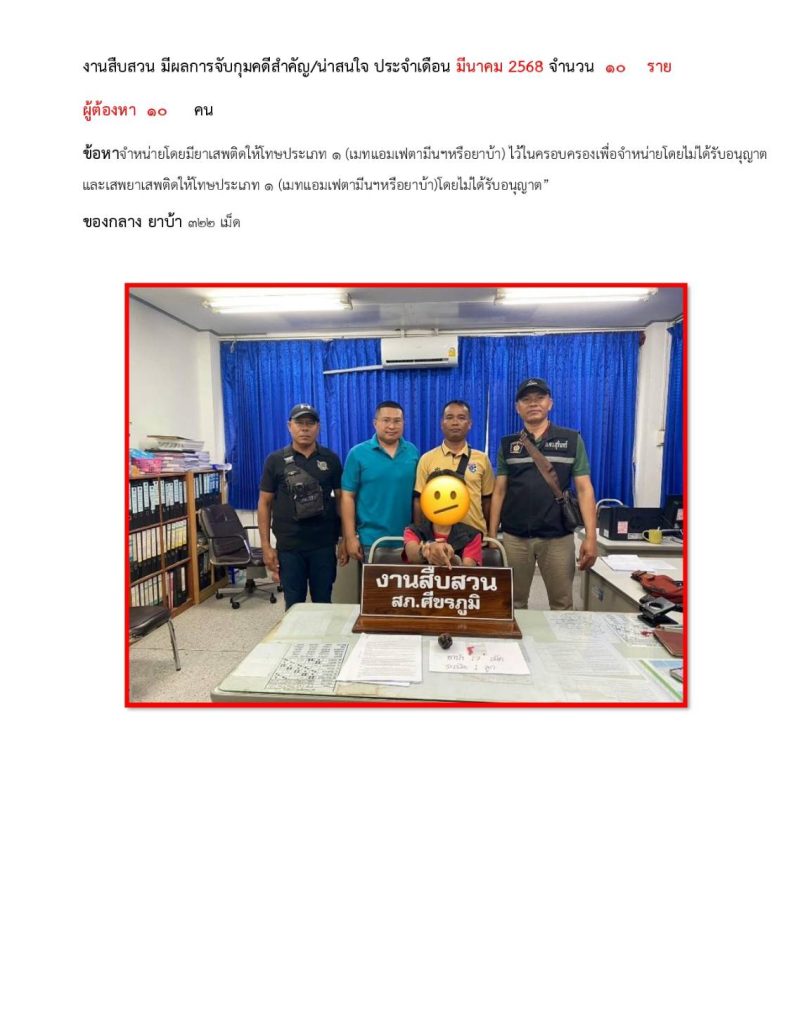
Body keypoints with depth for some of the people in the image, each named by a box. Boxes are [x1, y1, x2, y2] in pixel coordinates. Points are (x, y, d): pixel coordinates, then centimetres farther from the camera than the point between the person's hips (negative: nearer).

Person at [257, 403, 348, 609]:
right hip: (289, 546, 0)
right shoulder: (276, 460, 1)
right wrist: (266, 545, -3)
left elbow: (341, 499, 5)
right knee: (293, 605, 10)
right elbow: (265, 503, 2)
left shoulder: (331, 459, 3)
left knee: (323, 603, 12)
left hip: (324, 544, 1)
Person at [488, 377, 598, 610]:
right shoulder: (508, 444, 7)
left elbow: (584, 489, -1)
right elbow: (499, 492, 7)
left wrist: (591, 536, -8)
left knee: (562, 604, 8)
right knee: (514, 603, 10)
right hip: (514, 537, 1)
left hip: (558, 537, -1)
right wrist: (491, 535, 2)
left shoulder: (572, 440, 3)